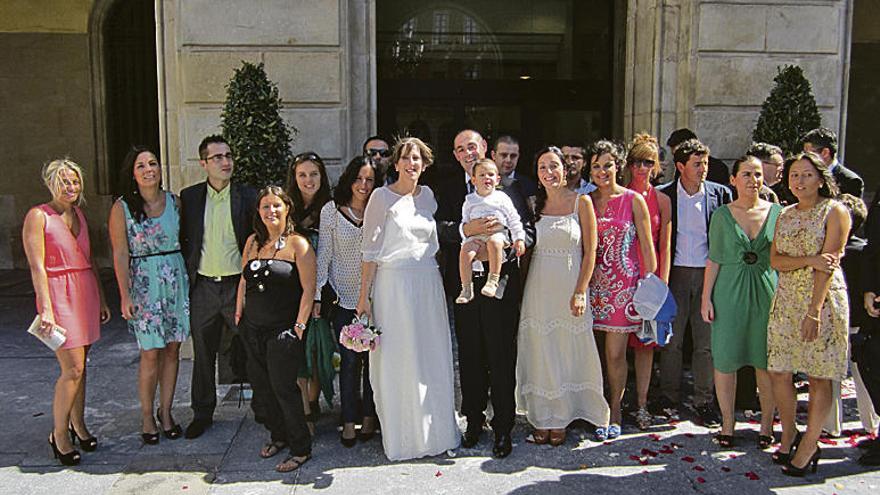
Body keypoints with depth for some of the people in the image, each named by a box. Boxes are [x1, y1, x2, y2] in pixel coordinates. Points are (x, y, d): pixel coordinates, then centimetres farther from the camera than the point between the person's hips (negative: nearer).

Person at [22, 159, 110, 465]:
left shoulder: (79, 214, 13)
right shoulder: (38, 216, -7)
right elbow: (37, 267, -12)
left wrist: (101, 300, 17)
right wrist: (46, 308, -18)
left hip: (85, 293, 6)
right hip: (59, 294, -6)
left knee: (79, 365, 12)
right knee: (72, 368, -7)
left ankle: (78, 425, 25)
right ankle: (59, 435, 8)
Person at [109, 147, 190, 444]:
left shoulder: (174, 201, 5)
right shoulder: (122, 208, -3)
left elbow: (184, 240, 10)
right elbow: (120, 255, -5)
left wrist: (188, 280, 5)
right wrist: (125, 295, -8)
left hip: (176, 280, 3)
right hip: (144, 283, -3)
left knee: (172, 350, 7)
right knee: (151, 353, -2)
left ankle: (166, 411, 21)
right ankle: (147, 416, 15)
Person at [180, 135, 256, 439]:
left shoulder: (248, 196, -1)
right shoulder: (189, 197, 4)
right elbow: (183, 240, 9)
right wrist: (186, 276, 2)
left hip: (238, 285, -2)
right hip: (203, 287, 2)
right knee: (203, 354, 12)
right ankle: (202, 413, 26)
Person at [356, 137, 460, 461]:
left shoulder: (428, 195, 10)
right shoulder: (382, 197, -4)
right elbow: (371, 249, -6)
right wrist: (364, 296, -10)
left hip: (428, 282, 5)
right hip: (393, 284, -4)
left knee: (432, 358, 9)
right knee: (396, 360, 2)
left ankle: (435, 430, 23)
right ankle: (401, 437, 14)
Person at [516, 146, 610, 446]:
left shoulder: (581, 202, -2)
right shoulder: (533, 204, 7)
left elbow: (590, 251, -3)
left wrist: (580, 292, -10)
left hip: (569, 288, -2)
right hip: (538, 289, 3)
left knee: (567, 351, 5)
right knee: (539, 351, 6)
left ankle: (561, 420, 17)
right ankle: (540, 418, 17)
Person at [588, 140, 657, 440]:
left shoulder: (633, 200, 0)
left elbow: (647, 246, 1)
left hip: (623, 284, -3)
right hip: (593, 284, 3)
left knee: (615, 353, -3)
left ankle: (615, 412, 12)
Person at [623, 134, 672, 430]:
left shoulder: (662, 200, 6)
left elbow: (664, 247, 5)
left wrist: (663, 283, -2)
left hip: (649, 274, 1)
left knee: (645, 342, 5)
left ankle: (641, 404, 14)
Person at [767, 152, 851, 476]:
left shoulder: (835, 211, -4)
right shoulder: (785, 215, 13)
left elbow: (829, 264, -13)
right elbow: (775, 260, 4)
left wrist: (814, 310, -19)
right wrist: (809, 259, -15)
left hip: (823, 300, -5)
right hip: (786, 300, 5)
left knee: (819, 376, 1)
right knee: (779, 371, 5)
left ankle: (809, 446, 13)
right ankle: (788, 435, 23)